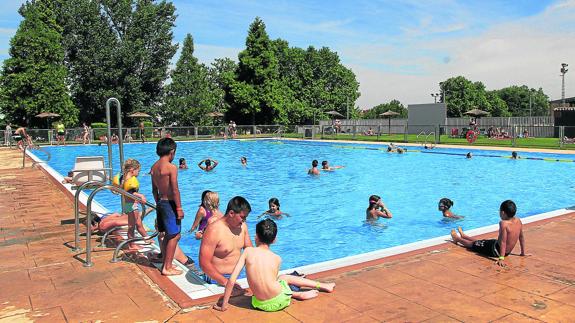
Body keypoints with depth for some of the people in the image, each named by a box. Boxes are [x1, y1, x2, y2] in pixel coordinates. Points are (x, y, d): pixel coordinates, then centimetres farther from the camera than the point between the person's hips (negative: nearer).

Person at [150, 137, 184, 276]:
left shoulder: (154, 167, 8)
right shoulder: (171, 167, -17)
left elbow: (154, 190, 14)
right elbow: (175, 190, -18)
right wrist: (179, 208, -12)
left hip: (160, 203, 8)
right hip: (170, 203, -8)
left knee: (167, 235, 18)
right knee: (174, 236, 0)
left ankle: (166, 264, 27)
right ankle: (168, 268, 4)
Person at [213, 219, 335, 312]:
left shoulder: (248, 251, -7)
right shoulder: (277, 259, -4)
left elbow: (232, 280, -10)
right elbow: (273, 280, 9)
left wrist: (224, 305, 1)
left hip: (261, 305, 0)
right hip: (279, 301, 0)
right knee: (285, 277, 34)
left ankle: (299, 294, 29)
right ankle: (322, 286, 45)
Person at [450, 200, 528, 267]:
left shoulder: (503, 223, -29)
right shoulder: (518, 221, -7)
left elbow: (503, 242, -31)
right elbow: (521, 237, 3)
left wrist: (501, 258, -29)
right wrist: (523, 253, 15)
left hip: (496, 251, -7)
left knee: (473, 244, 18)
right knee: (480, 241, 31)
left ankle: (457, 238, 44)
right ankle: (463, 236, 55)